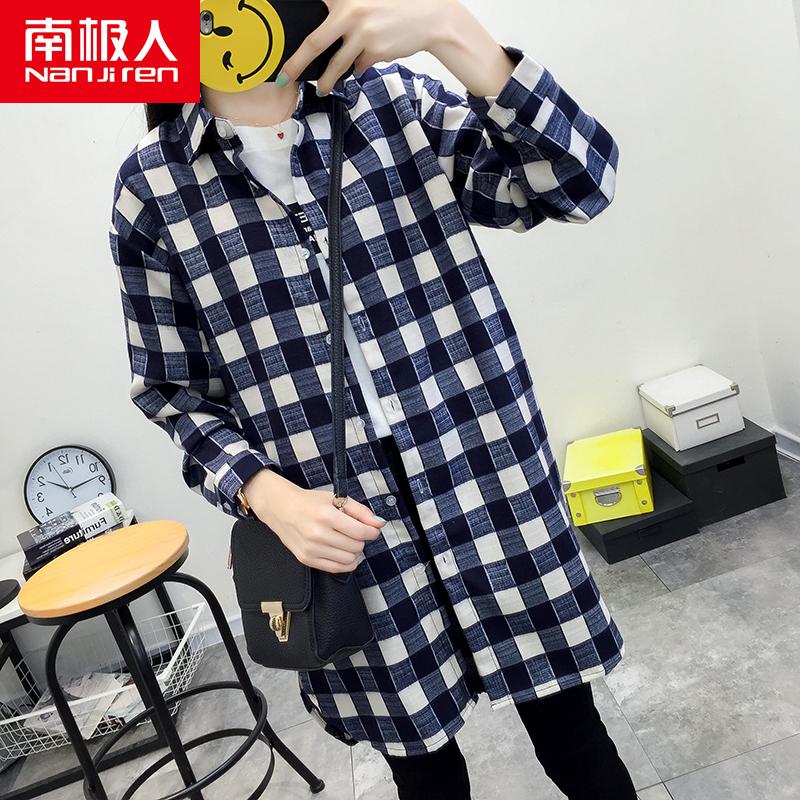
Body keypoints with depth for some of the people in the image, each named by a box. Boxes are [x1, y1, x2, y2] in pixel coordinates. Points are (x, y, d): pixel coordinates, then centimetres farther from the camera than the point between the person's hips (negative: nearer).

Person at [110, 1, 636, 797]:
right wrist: (264, 493, -13)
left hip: (491, 483, 1)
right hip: (345, 531, 0)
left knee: (569, 731, 16)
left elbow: (579, 182, -8)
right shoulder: (153, 189, 0)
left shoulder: (395, 100, 2)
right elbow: (172, 387, 4)